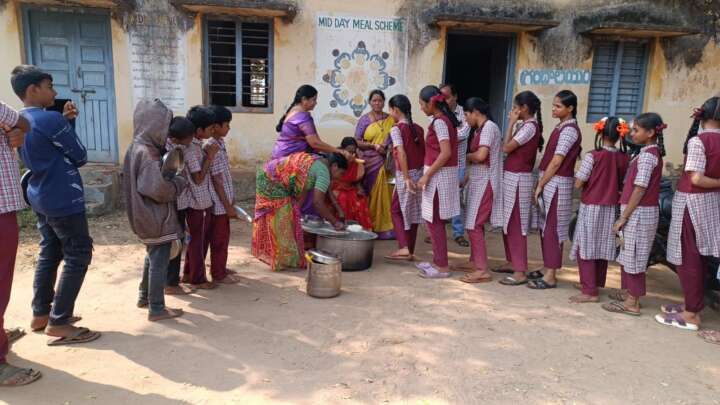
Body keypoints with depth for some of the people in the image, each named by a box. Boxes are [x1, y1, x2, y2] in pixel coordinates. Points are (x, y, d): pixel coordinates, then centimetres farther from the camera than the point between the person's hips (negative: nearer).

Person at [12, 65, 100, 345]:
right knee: (78, 257, -3)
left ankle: (40, 314, 25)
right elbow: (80, 157, -11)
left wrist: (67, 122, 4)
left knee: (49, 255, 17)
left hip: (41, 198, 9)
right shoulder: (51, 120, -19)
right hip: (63, 200, -9)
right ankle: (58, 323, -1)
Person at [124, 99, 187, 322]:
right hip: (156, 218, -10)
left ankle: (144, 296, 37)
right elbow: (158, 188, -26)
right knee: (159, 261, 0)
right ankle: (156, 309, 10)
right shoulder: (146, 153, -22)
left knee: (152, 256, 24)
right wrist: (179, 183, -11)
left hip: (148, 216, 10)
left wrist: (171, 179, 7)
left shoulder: (138, 147, 8)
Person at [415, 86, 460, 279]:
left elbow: (446, 153, -23)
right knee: (435, 220, 15)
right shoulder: (446, 119, 13)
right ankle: (438, 261, 25)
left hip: (438, 175, -10)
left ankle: (442, 267, 4)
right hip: (442, 174, 10)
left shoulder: (439, 122, -16)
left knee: (434, 221, -3)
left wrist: (426, 175, -20)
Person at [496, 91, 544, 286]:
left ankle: (520, 272, -2)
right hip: (512, 178, 10)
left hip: (518, 179, -10)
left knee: (516, 225, -7)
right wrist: (514, 124, 9)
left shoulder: (529, 127, -16)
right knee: (508, 223, 16)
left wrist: (512, 122, -13)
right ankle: (513, 262, 27)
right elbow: (512, 148, 10)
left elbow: (506, 148, -18)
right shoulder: (526, 125, 13)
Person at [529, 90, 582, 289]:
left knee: (552, 229, -4)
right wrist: (541, 183, 10)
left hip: (557, 184, -9)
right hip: (549, 182, 9)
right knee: (546, 227, 13)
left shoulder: (569, 130, -13)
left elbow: (557, 162, -17)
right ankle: (547, 269, 22)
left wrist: (540, 185, -13)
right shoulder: (562, 127, 14)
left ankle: (550, 277, 2)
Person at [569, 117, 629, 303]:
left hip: (591, 207, -5)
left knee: (586, 248, 0)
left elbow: (578, 184, -15)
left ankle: (590, 291, -1)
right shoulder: (624, 159, -2)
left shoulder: (592, 156, -15)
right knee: (603, 248, 16)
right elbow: (623, 185, 4)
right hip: (611, 209, 5)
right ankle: (596, 284, 29)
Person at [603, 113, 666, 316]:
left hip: (638, 212, -9)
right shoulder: (653, 153, 12)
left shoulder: (646, 155, -17)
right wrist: (625, 215, 13)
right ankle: (628, 292, 30)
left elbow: (639, 191, -20)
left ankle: (632, 303, 5)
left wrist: (623, 217, -16)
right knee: (630, 254, 18)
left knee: (633, 255, -3)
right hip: (641, 211, 9)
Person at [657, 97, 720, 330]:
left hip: (692, 202, -7)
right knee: (699, 256, 16)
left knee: (687, 258, 1)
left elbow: (696, 179, -21)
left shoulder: (698, 140, -14)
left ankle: (691, 315, 7)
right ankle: (692, 305, 27)